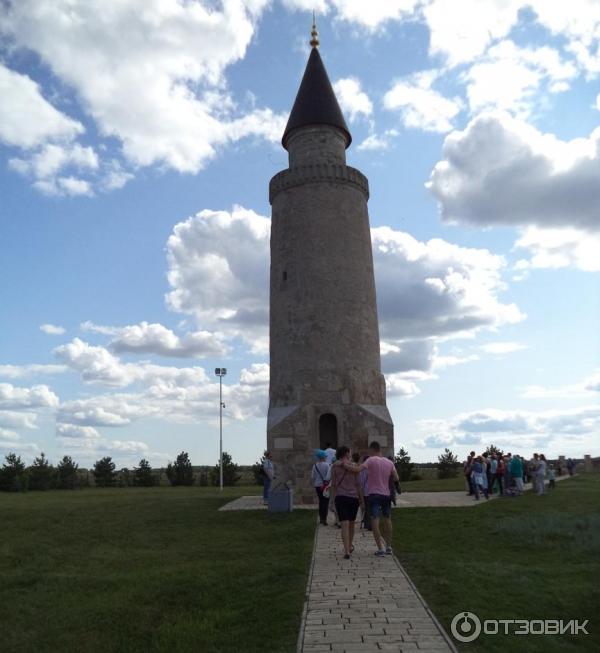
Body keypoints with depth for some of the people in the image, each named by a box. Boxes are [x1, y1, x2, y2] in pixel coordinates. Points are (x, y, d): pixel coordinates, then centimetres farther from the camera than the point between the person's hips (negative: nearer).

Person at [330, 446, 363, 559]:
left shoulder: (334, 466, 0)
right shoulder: (353, 466, -1)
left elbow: (333, 485, 0)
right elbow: (357, 484, -2)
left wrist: (334, 499, 6)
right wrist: (362, 499, 5)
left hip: (340, 497, -1)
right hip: (353, 497, 1)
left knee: (345, 525, -5)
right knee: (351, 523, 20)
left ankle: (347, 551, -17)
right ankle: (350, 546, 37)